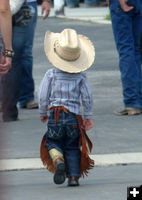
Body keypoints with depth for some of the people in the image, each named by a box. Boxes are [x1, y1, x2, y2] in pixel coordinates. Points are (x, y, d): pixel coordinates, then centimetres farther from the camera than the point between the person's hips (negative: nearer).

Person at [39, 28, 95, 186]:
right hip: (74, 115, 1)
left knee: (52, 142, 15)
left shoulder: (51, 74, -3)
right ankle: (74, 176, 1)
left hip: (55, 114, -1)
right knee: (72, 147, 11)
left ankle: (58, 160, -16)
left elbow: (43, 96, -1)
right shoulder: (80, 76, 0)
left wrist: (42, 113, 14)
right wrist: (88, 117, 11)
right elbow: (87, 97, 0)